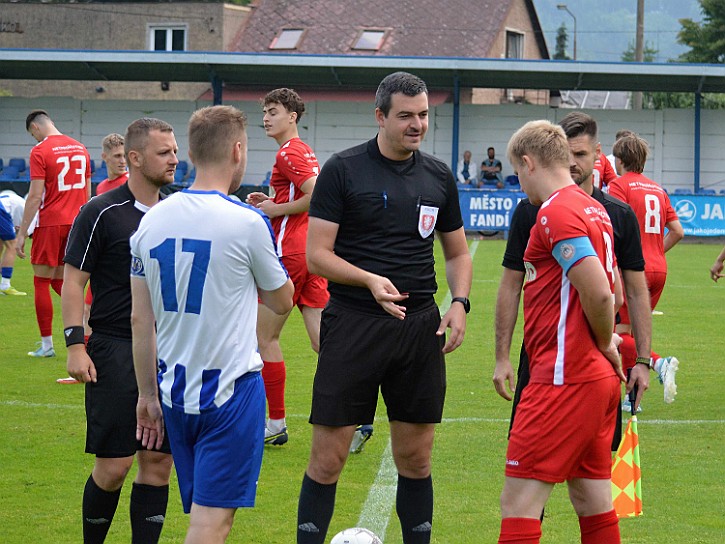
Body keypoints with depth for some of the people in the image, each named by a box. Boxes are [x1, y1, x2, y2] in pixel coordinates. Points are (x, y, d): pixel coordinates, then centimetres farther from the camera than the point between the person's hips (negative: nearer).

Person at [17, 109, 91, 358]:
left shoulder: (40, 151, -9)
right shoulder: (80, 148, 10)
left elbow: (35, 196, -13)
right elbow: (87, 192, 15)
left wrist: (22, 233, -9)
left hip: (50, 224, -6)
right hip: (75, 223, 6)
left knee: (42, 282, 4)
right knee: (60, 280, 16)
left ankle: (47, 344, 6)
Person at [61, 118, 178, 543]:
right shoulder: (101, 213, -6)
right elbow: (73, 281, -6)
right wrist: (75, 345, -13)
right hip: (114, 350, -5)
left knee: (159, 462, 3)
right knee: (114, 465, -6)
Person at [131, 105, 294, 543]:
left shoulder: (152, 221, 3)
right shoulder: (247, 223, -12)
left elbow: (141, 320, 8)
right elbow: (282, 301, 3)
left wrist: (148, 395, 17)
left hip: (174, 392, 6)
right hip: (231, 391, -6)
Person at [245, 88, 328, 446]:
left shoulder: (289, 153, -12)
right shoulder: (304, 151, 18)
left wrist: (277, 209, -14)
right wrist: (270, 201, 15)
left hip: (290, 253, -9)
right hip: (312, 254, 9)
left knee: (265, 337, 2)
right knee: (322, 340, 3)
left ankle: (276, 425, 6)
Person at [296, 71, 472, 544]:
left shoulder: (439, 177, 10)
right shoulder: (343, 170, -3)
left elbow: (457, 253, 20)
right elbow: (317, 254, -6)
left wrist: (460, 302, 1)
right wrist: (369, 280, -21)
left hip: (420, 326, 4)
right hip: (352, 324, -4)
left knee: (416, 458, 8)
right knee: (328, 457, -4)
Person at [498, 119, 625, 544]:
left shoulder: (555, 213, -14)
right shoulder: (594, 209, 16)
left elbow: (598, 291, -23)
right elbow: (609, 287, 24)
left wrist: (604, 342, -7)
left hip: (565, 379, -10)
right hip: (600, 377, 10)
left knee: (519, 503, -9)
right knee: (592, 501, 12)